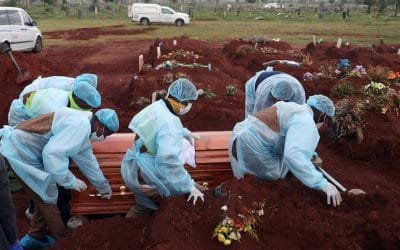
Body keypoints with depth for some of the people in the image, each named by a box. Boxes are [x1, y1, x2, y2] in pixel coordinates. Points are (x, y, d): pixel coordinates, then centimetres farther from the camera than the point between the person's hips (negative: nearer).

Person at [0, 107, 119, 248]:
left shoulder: (82, 124, 12)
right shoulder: (80, 125, -22)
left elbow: (88, 160, 23)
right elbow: (53, 153, -33)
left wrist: (104, 186, 31)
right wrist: (70, 180, -22)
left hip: (24, 148, 10)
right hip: (19, 149, -10)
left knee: (45, 195, 17)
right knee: (47, 196, 0)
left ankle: (36, 238, 30)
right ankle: (63, 240, 15)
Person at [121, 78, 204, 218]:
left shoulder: (158, 107, 0)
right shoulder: (169, 124, -29)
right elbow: (168, 161, -39)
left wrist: (185, 133, 33)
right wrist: (190, 186, -33)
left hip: (134, 169, 10)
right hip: (144, 176, -10)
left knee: (145, 207, 30)